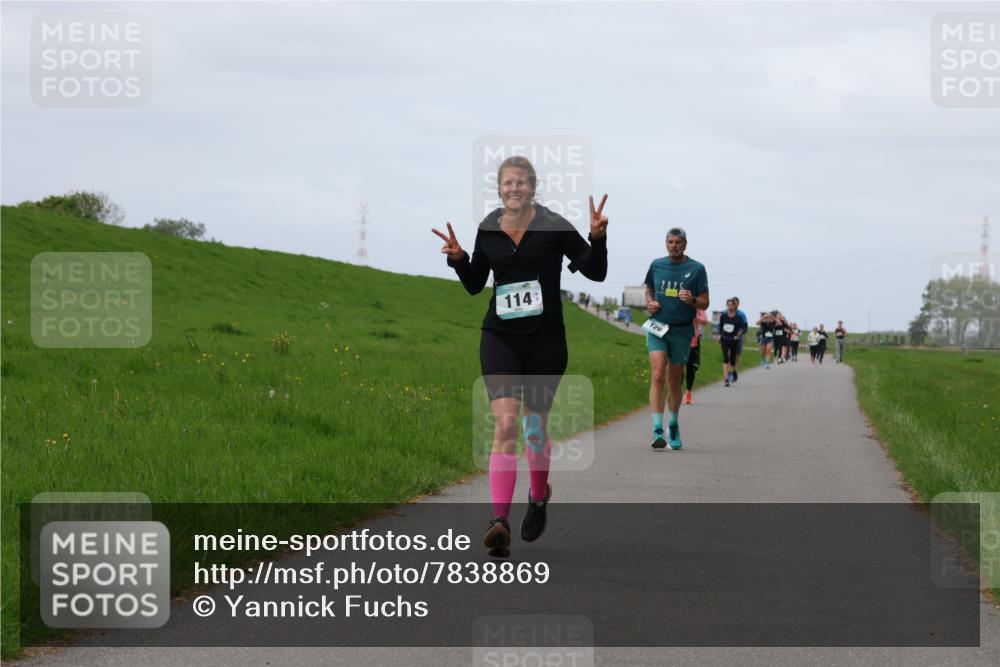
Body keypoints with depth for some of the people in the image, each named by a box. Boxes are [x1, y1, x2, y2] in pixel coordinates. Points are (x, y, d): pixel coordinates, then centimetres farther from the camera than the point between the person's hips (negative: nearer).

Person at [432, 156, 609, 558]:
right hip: (499, 338, 1)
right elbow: (474, 285, 16)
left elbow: (596, 272, -2)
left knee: (535, 427, 10)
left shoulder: (554, 228, -4)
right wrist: (458, 259, -2)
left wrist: (598, 238, -19)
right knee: (505, 423, -15)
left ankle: (539, 495, 41)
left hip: (545, 340, -1)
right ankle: (500, 522, -23)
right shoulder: (488, 231, 6)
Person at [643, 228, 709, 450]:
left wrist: (692, 300, -19)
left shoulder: (697, 269, 0)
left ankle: (673, 426, 30)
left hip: (682, 331, 0)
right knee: (657, 376, -15)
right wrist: (650, 303, 2)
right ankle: (658, 430, -20)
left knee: (674, 381, 10)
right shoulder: (656, 265, 7)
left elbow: (704, 303, 2)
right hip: (657, 328, 0)